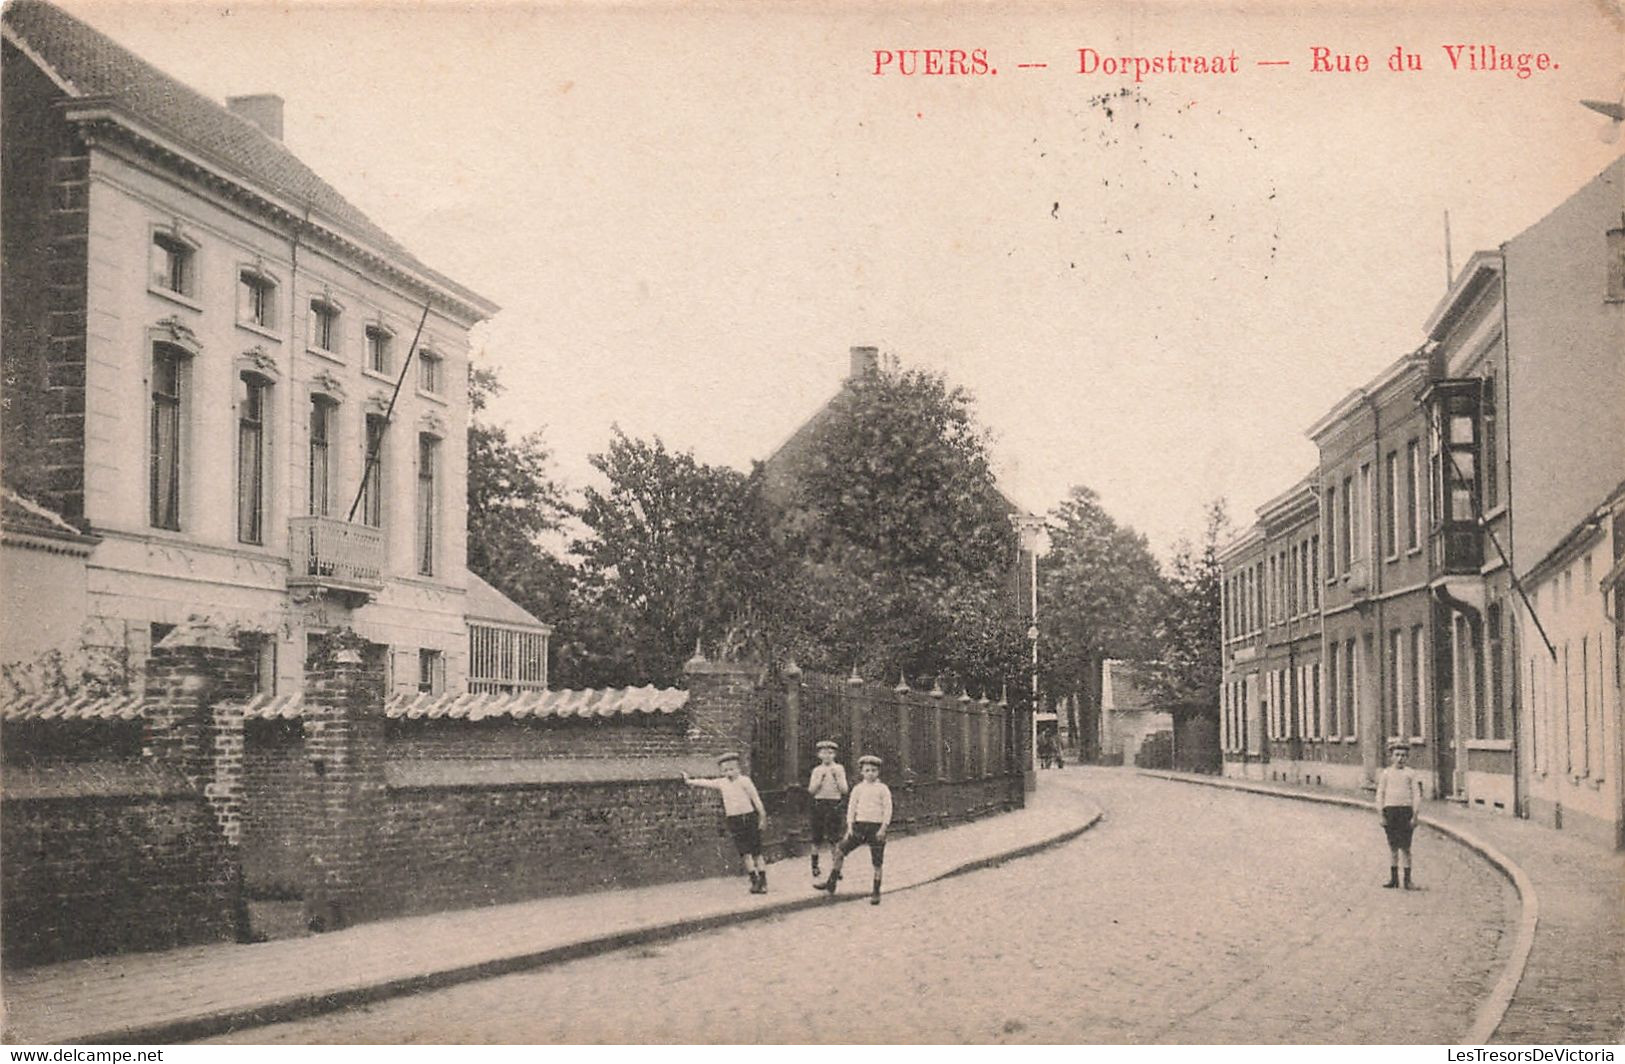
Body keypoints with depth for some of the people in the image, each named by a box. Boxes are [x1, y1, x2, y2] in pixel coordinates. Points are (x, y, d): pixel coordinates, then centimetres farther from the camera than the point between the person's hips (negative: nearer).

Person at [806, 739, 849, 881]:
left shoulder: (839, 769, 4)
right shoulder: (816, 770, 8)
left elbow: (844, 790, -1)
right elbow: (811, 790, 0)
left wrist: (836, 777, -12)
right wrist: (820, 777, -11)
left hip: (834, 804, -2)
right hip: (819, 804, 2)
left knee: (833, 838, -5)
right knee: (817, 838, 5)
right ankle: (814, 865, 18)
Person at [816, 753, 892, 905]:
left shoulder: (882, 789, -1)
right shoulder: (858, 789, 7)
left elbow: (887, 809, -4)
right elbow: (851, 807, 9)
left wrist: (883, 828, -11)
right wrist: (850, 826, 1)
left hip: (876, 827, -3)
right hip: (859, 825, 3)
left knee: (877, 862, 0)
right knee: (840, 850, -7)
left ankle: (876, 892, 12)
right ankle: (832, 882, 1)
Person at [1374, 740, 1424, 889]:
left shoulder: (1411, 773, 3)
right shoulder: (1386, 773, 8)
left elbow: (1417, 795, 1)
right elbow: (1380, 794, 8)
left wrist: (1414, 816, -5)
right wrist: (1381, 814, 0)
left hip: (1406, 810, -2)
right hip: (1390, 810, 2)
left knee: (1405, 846, -3)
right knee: (1392, 845, 6)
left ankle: (1407, 879, 3)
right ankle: (1393, 878, 13)